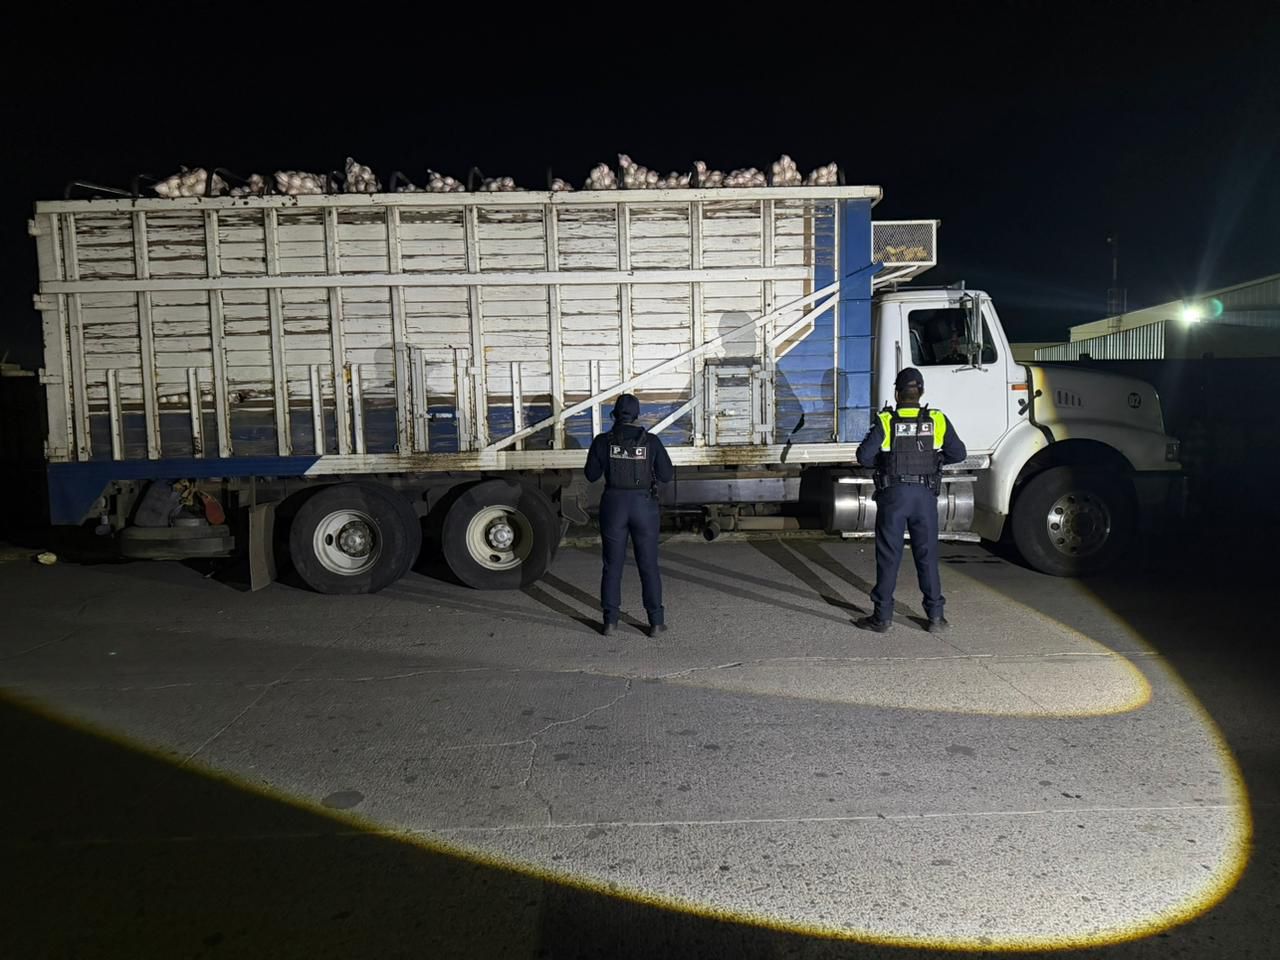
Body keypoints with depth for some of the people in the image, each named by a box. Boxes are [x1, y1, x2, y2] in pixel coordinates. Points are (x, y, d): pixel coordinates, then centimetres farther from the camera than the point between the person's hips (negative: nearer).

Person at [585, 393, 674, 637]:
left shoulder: (603, 441, -5)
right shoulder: (651, 441, -5)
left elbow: (591, 475, 2)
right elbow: (667, 474, -1)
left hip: (614, 505, 0)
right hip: (644, 505, 0)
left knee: (612, 565, 10)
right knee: (648, 565, 8)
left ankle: (610, 621, 13)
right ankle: (656, 622, 10)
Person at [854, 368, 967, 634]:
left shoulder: (885, 422, -7)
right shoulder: (937, 420, 0)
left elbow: (864, 456, -12)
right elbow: (959, 454, 5)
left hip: (893, 494, -2)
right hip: (925, 495, 2)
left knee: (888, 556, 4)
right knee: (927, 555, 10)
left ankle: (883, 616, 9)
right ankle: (935, 616, 14)